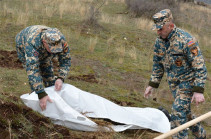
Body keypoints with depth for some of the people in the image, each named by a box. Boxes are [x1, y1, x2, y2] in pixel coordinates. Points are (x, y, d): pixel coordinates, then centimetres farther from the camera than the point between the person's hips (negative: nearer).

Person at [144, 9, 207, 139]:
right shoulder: (159, 41, -2)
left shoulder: (186, 40, -25)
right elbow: (158, 64, 13)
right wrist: (152, 84, 9)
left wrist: (198, 91, -28)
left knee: (178, 111, -17)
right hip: (174, 83, 8)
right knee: (185, 111, 18)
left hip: (188, 81, -7)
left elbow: (200, 67, -24)